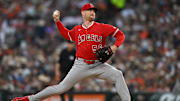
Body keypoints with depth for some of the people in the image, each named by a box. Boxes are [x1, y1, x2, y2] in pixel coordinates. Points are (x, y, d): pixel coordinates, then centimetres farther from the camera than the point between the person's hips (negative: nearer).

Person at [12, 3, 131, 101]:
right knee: (62, 88, -4)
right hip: (81, 65, 0)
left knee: (118, 75, -24)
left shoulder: (101, 27, 0)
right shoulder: (77, 30, 9)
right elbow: (67, 34, 31)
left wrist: (115, 46, -13)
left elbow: (120, 34, 4)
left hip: (98, 65, 0)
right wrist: (57, 21, 21)